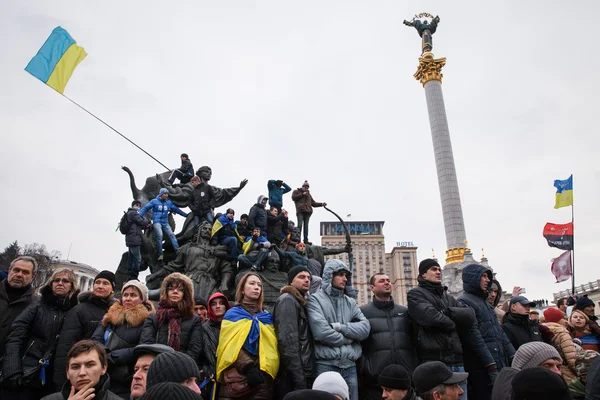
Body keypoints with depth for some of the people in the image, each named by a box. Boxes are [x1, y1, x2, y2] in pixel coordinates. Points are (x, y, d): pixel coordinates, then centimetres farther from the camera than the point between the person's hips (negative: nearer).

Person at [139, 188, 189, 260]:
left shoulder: (169, 202, 12)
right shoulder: (154, 201, 2)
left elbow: (176, 209, 20)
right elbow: (145, 208, 2)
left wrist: (186, 215, 23)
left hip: (165, 223, 4)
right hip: (157, 222, -4)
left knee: (171, 234, -12)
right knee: (159, 235, -22)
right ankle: (160, 254, -15)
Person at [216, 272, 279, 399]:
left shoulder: (267, 317, 15)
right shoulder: (232, 314, 7)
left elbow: (271, 347, 7)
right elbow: (232, 346, -5)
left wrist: (267, 371, -11)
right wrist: (248, 367, -19)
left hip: (262, 378, 3)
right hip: (237, 377, -2)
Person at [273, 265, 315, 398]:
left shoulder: (301, 302, 17)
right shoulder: (287, 300, -11)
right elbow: (288, 341, -20)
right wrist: (299, 380, -21)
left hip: (303, 373, 9)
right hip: (292, 378, -9)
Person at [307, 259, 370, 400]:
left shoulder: (350, 302, 14)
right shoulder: (315, 299, -3)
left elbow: (365, 328, 1)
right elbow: (321, 332, -15)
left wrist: (340, 327, -11)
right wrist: (347, 338, -2)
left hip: (350, 366, 5)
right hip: (326, 365, -5)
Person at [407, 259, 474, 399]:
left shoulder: (448, 297, 22)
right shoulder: (416, 294, 1)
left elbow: (470, 316, 7)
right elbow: (431, 317, -16)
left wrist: (447, 312, -7)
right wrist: (453, 324, 1)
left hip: (456, 361, 6)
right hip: (433, 362, -6)